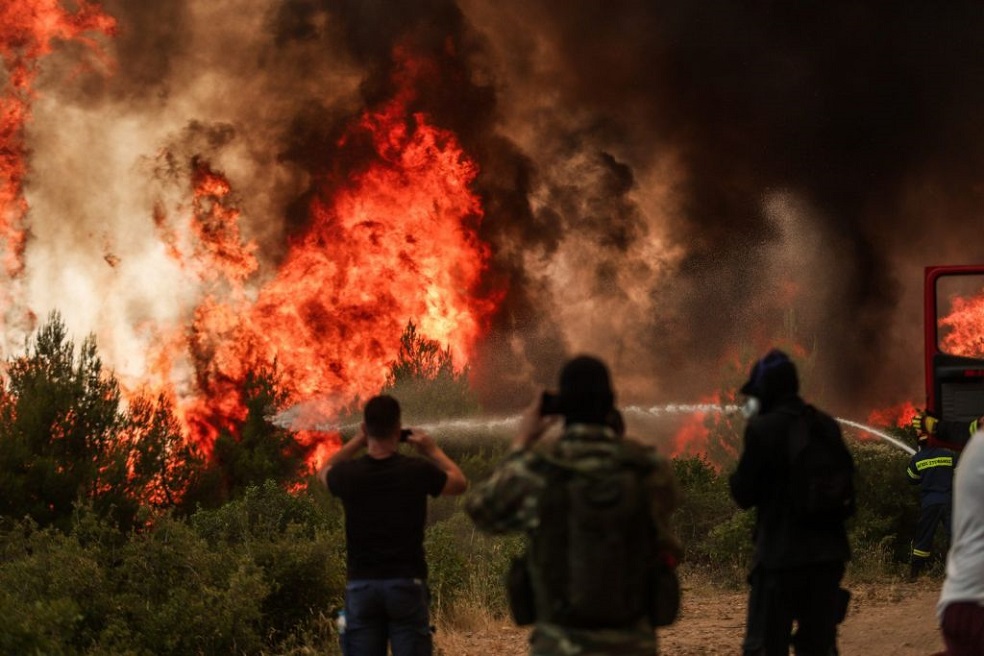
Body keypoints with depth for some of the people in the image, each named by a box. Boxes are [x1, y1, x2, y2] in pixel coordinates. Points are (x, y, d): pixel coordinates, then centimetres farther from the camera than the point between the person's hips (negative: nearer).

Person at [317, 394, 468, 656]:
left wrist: (357, 442, 23)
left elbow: (324, 472, 23)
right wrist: (433, 450, 23)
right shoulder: (418, 471, -8)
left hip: (361, 587, 1)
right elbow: (460, 482, 14)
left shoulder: (349, 474, -5)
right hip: (407, 585, -1)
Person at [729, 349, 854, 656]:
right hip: (827, 554, 6)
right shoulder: (826, 426, 6)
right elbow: (847, 484, 11)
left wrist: (736, 478, 12)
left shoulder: (762, 429, -11)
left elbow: (744, 494, -8)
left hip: (780, 554, -6)